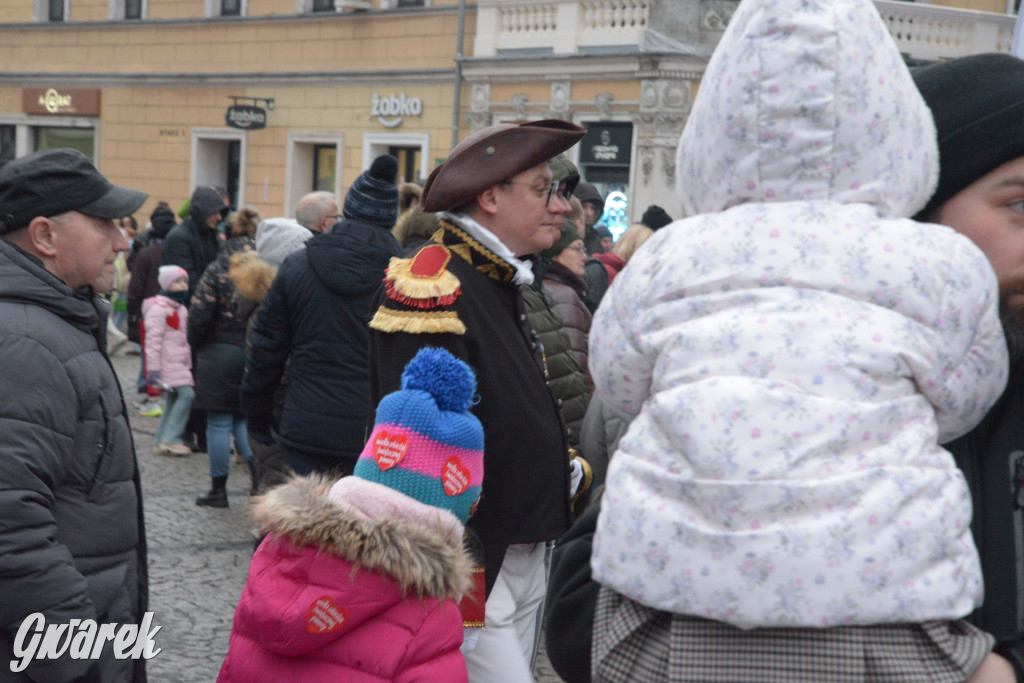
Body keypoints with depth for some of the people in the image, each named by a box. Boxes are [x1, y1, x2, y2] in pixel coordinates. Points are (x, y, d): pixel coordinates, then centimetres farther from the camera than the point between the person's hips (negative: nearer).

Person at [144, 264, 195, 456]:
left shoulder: (181, 308, 19)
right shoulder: (158, 307, -9)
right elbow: (153, 338, -14)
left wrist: (189, 363, 26)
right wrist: (153, 368, -17)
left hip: (180, 362, 9)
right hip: (168, 362, -9)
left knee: (173, 399, 7)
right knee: (186, 393, -18)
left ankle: (160, 441, 13)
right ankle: (169, 439, -15)